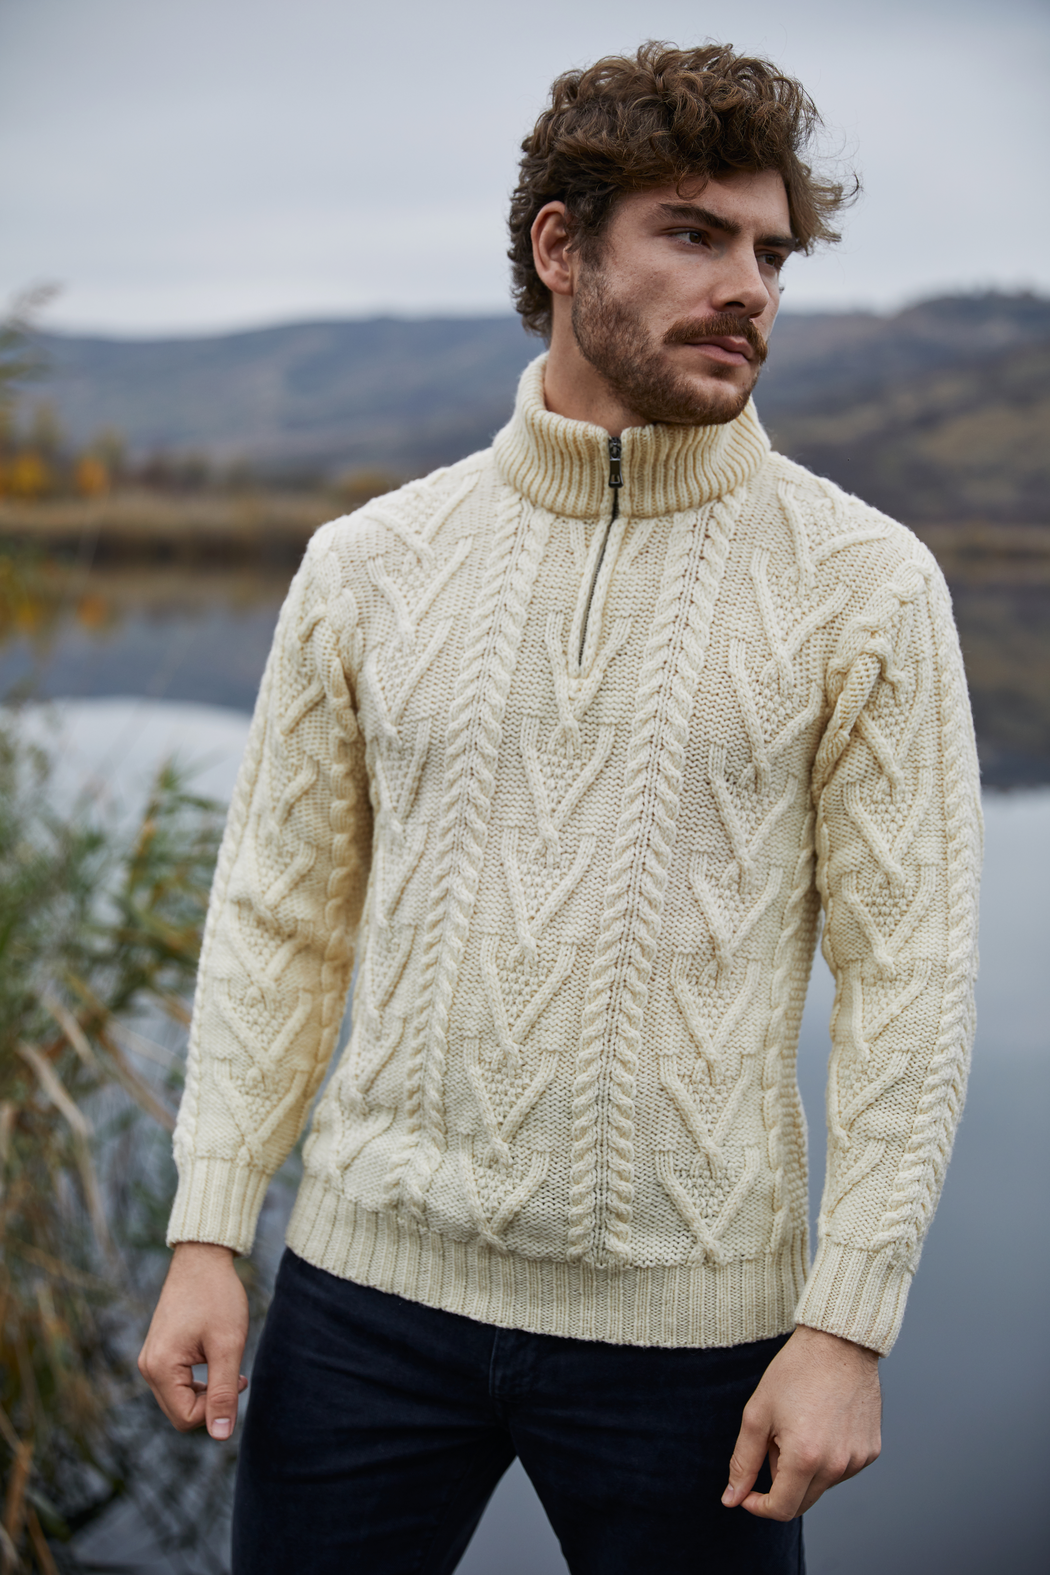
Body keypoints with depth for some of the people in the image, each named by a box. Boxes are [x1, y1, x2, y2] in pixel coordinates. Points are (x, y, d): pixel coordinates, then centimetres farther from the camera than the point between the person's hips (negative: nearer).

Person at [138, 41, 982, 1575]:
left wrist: (848, 1323, -10)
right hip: (371, 1277, 2)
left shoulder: (866, 584, -4)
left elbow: (911, 970, -6)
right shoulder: (369, 564, 3)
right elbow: (279, 915, 6)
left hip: (687, 1317, -1)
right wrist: (208, 1230, 0)